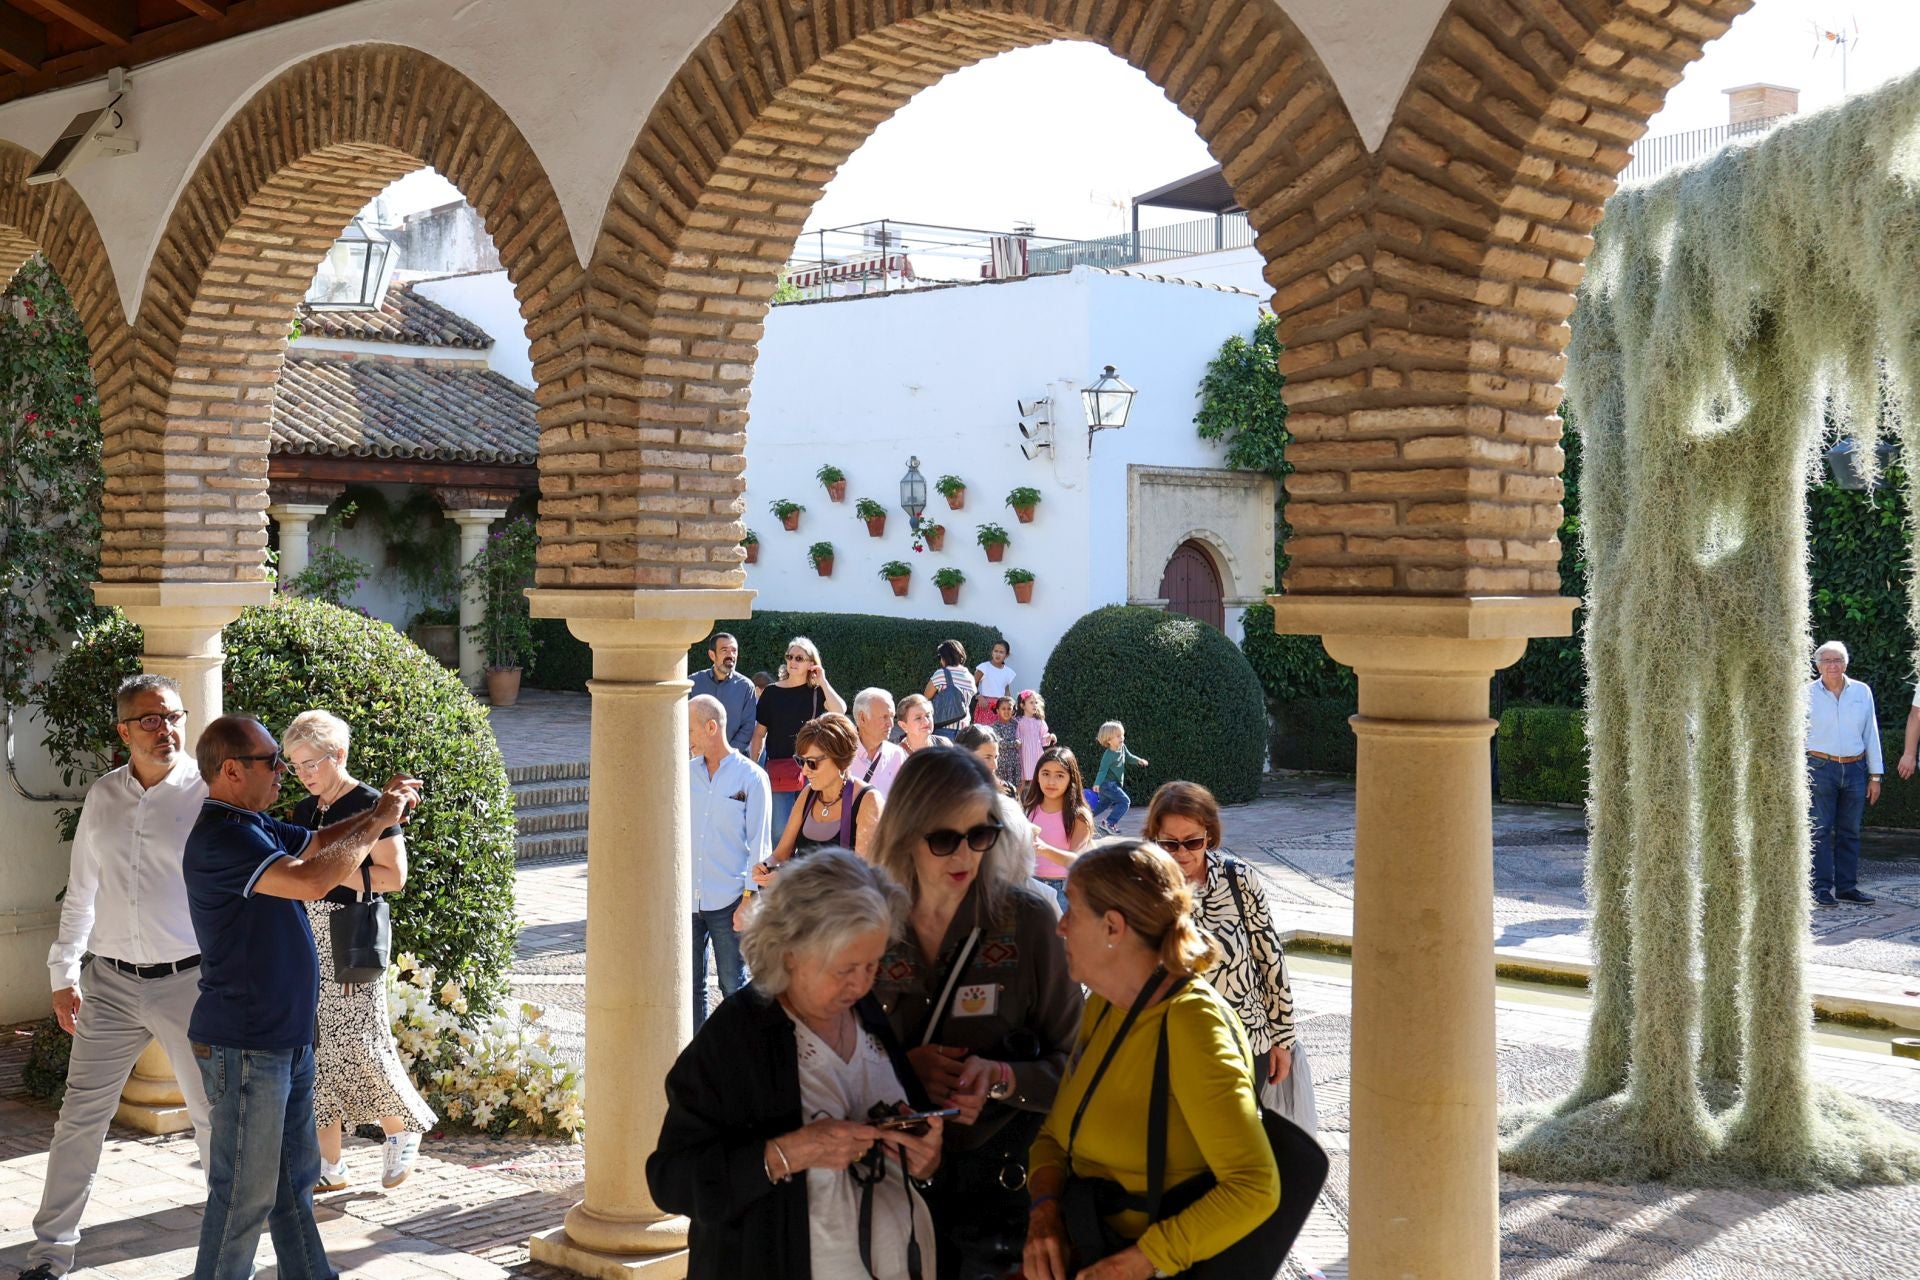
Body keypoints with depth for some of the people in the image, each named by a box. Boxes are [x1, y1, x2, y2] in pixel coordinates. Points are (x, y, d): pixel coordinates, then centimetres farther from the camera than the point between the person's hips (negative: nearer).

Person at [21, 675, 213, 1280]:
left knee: (213, 1114, 4)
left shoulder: (208, 794, -6)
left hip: (189, 980, -3)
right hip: (110, 982, 4)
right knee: (80, 1117, 8)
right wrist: (65, 973, 12)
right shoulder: (102, 796, 7)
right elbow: (80, 894, 14)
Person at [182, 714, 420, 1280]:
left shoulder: (255, 826, 11)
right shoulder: (223, 836, -22)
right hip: (244, 1047, -10)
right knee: (246, 1193, 1)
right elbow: (311, 880, -33)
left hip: (287, 1039, 10)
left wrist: (381, 809, 2)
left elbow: (319, 843, 20)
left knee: (296, 1175, 20)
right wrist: (377, 822, -21)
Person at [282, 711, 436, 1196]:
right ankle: (328, 1166, 12)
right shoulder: (304, 811, 15)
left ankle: (401, 1131, 18)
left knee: (358, 1047, -7)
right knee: (315, 1052, 6)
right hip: (306, 943, 7)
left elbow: (393, 875, -14)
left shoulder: (371, 805, -8)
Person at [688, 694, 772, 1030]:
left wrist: (749, 899, -10)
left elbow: (759, 843, -5)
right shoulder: (685, 773, 9)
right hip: (685, 899, 5)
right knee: (689, 986, 10)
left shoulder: (751, 777, -4)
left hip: (728, 901, -4)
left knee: (734, 987, 3)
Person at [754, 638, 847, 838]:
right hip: (779, 767, 0)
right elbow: (759, 734, 10)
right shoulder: (772, 693, 7)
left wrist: (822, 681, -9)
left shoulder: (817, 692, 5)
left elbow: (840, 709, -16)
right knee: (782, 829, -2)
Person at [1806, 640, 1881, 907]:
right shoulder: (1807, 694, 2)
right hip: (1820, 768, -3)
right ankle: (1821, 888, -1)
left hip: (1855, 769, 3)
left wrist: (1875, 776, 9)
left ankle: (1847, 886, 14)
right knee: (1820, 831, -5)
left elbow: (1871, 735, 12)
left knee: (1850, 832, 7)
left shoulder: (1862, 692, 9)